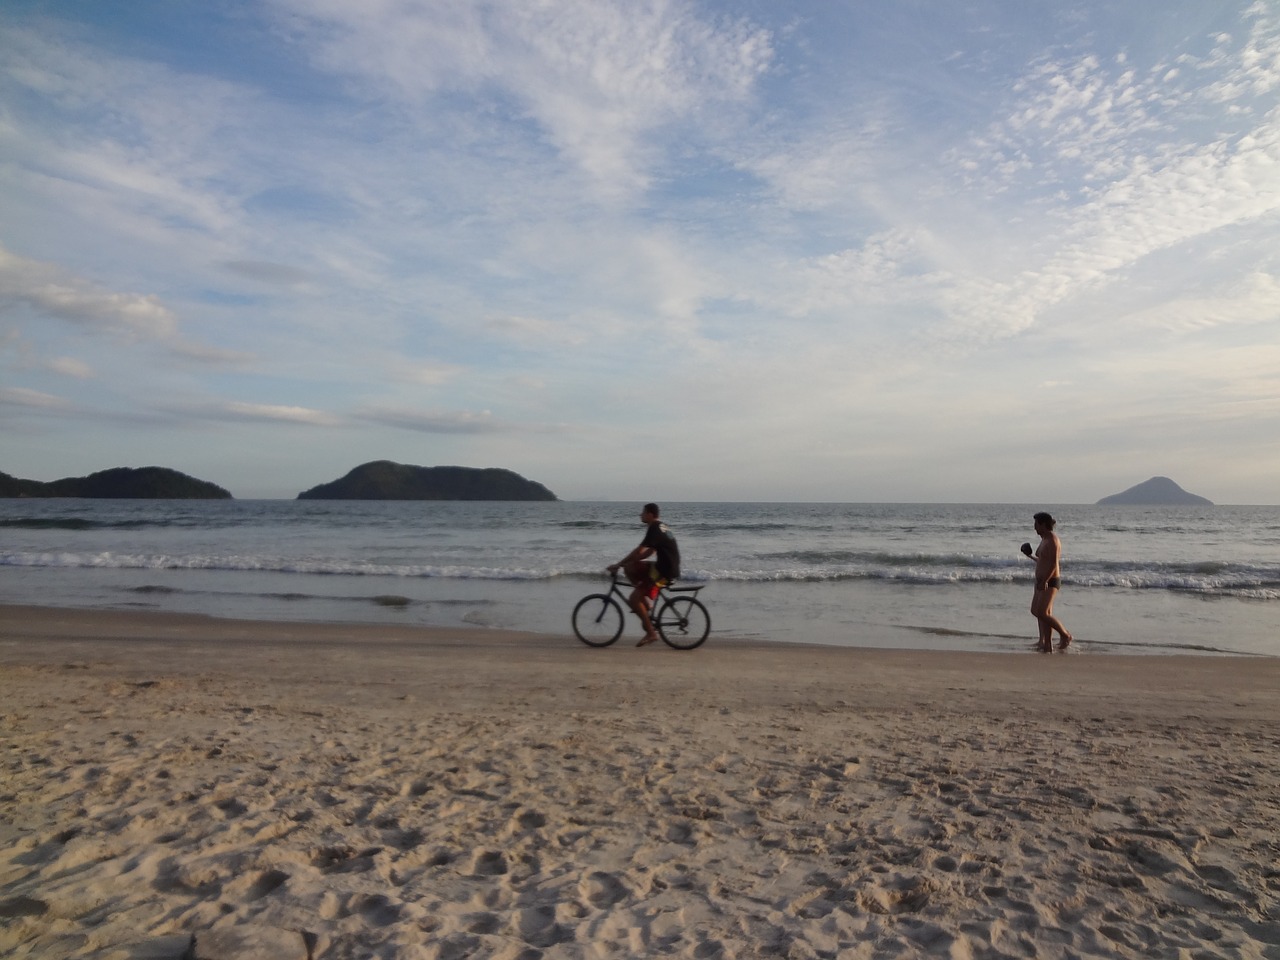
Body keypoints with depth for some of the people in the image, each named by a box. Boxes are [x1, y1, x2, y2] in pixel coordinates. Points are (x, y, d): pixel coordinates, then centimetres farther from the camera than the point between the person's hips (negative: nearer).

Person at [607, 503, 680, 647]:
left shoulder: (654, 529, -16)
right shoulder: (661, 527, 15)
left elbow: (639, 551, -20)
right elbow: (650, 551, 19)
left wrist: (618, 564, -12)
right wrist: (624, 563, 16)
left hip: (664, 571, -10)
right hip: (663, 566, 10)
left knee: (634, 599, -10)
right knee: (629, 567, 10)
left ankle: (651, 632, -5)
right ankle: (644, 600, 11)